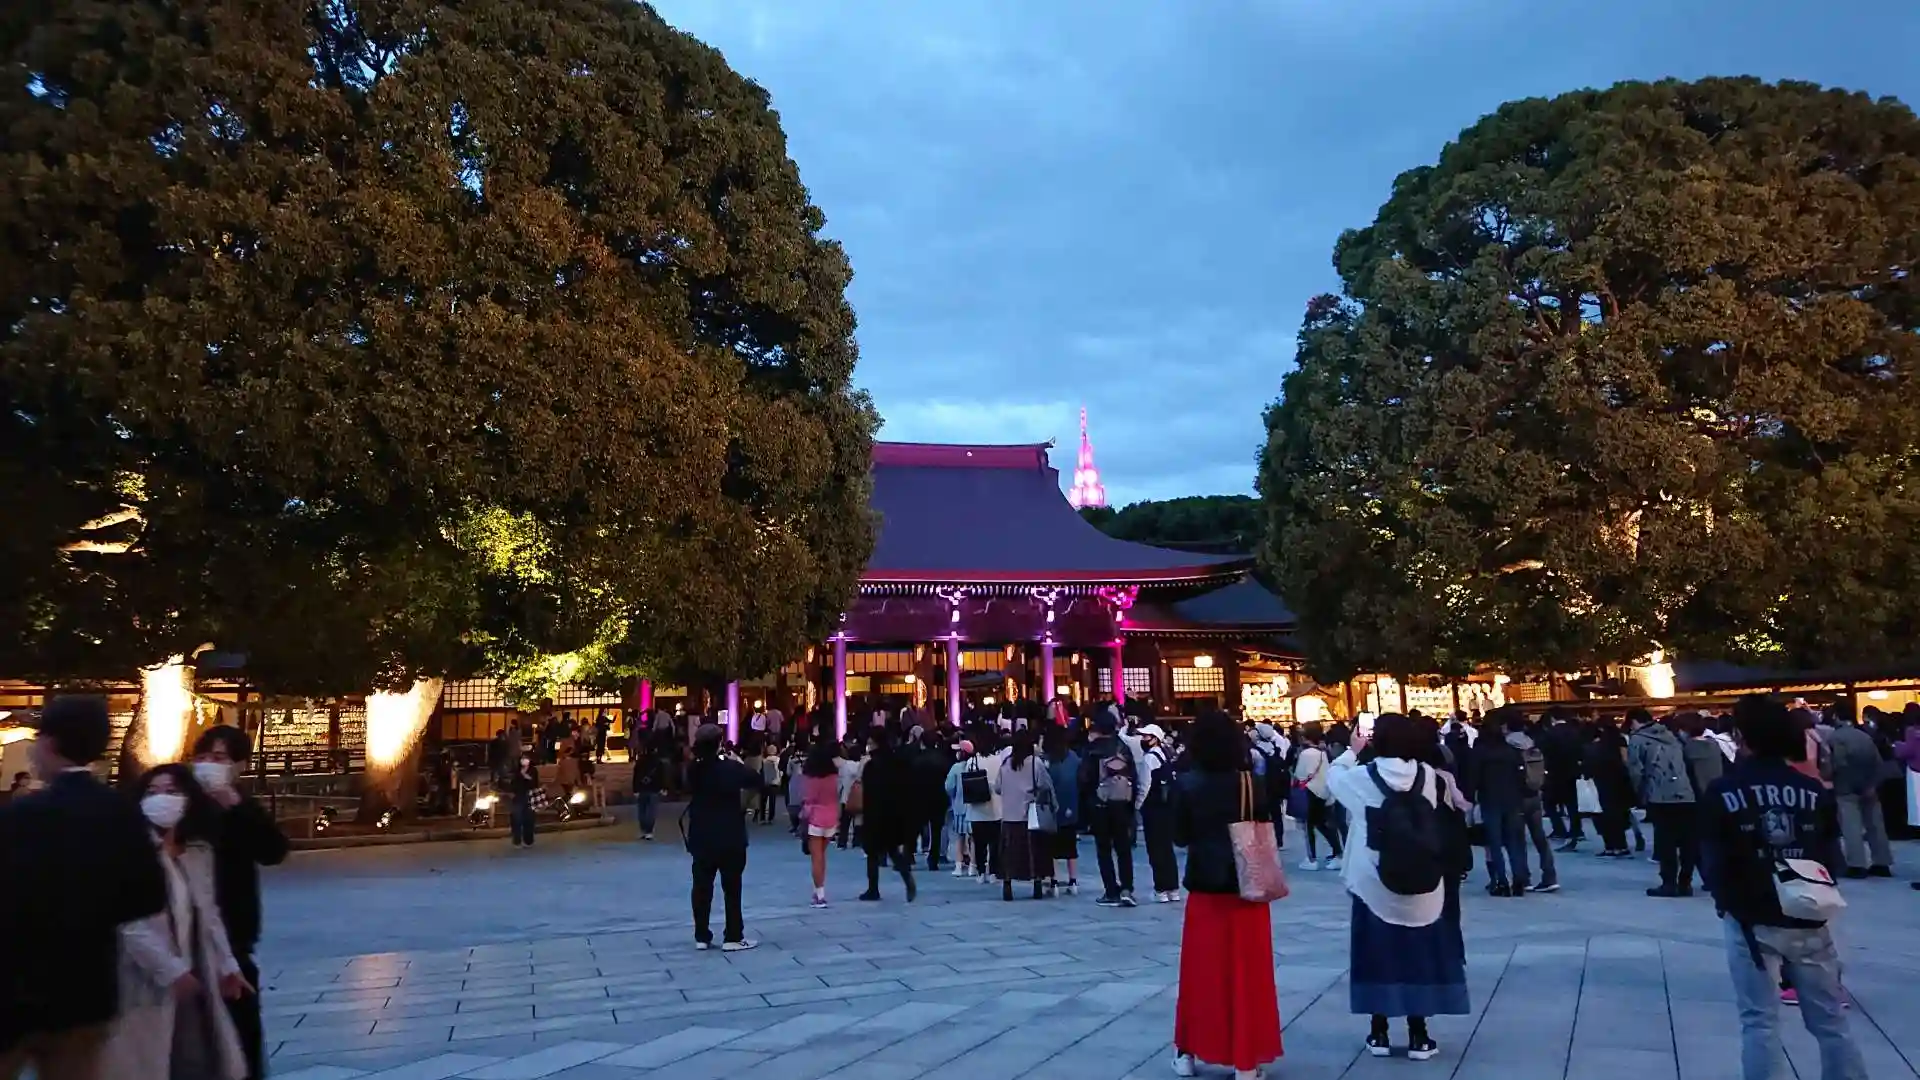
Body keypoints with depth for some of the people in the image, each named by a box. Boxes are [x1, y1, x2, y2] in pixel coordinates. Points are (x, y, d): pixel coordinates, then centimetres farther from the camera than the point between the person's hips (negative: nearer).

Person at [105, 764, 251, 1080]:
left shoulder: (200, 851, 8)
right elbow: (130, 923, -20)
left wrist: (226, 965, 13)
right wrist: (171, 970, -20)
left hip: (195, 980, 7)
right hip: (147, 983, -7)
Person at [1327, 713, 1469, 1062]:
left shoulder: (1361, 777, -8)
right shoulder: (1431, 777, -5)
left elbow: (1332, 776, 11)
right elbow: (1452, 813, 4)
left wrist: (1353, 753, 23)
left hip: (1374, 887, -1)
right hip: (1422, 888, 1)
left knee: (1378, 954, 11)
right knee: (1418, 954, 10)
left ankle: (1379, 1033, 16)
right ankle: (1418, 1035, 14)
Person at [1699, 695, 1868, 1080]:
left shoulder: (1723, 791, -9)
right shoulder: (1814, 789, -1)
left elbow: (1712, 864, -7)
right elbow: (1833, 859, 5)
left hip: (1751, 921, -3)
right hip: (1808, 920, 3)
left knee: (1759, 1021, 2)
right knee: (1830, 1019, 14)